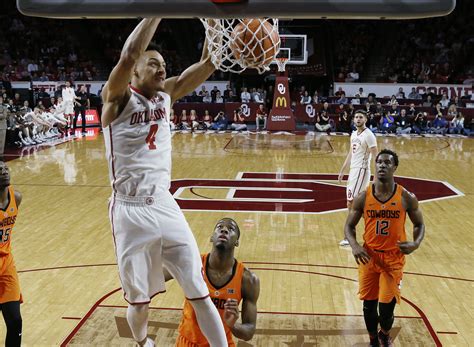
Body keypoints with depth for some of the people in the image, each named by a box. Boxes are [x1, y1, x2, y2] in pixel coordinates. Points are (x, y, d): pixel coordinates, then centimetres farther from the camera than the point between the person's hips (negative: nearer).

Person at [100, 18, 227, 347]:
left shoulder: (167, 94, 10)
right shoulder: (118, 98, -4)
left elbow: (209, 62, -2)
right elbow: (129, 55, -24)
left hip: (165, 205, 4)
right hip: (130, 211, -4)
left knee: (200, 293, 3)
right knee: (139, 301, 12)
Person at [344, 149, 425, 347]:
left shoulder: (407, 198, -9)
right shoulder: (363, 197, -7)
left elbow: (419, 224, 4)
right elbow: (349, 226, 1)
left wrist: (416, 243, -16)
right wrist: (354, 245, -19)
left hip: (394, 258, -1)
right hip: (369, 256, 1)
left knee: (386, 308, -1)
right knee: (369, 305, 9)